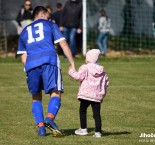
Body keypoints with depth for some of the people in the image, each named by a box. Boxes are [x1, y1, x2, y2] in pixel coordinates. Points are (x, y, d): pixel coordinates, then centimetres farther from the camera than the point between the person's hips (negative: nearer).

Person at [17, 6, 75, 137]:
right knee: (56, 93, -4)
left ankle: (41, 126, 3)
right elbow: (63, 44, 10)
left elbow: (23, 57, 22)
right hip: (49, 61, -3)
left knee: (36, 97, 15)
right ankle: (50, 118, -30)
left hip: (31, 64, 3)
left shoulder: (25, 31, 30)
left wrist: (30, 70, 30)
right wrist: (72, 64, 10)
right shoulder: (50, 25, 21)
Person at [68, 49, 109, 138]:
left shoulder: (85, 68, -3)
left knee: (82, 111, 12)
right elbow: (106, 83, 17)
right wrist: (103, 94, 24)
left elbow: (78, 77, -14)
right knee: (97, 113, 2)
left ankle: (83, 129, 11)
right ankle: (98, 132, -4)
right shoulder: (102, 71, 14)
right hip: (98, 96, 4)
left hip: (86, 94, -4)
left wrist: (71, 71, 3)